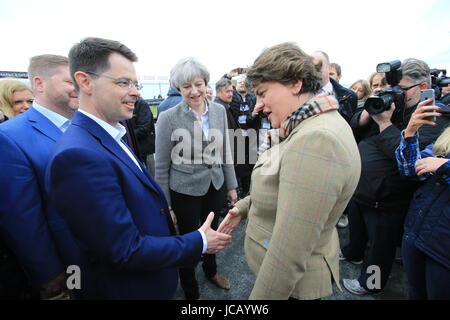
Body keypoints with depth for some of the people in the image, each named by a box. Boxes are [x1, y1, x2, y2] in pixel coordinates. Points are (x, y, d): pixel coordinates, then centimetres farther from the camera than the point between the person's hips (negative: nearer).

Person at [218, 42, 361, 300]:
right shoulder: (308, 128, 1)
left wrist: (260, 295, -21)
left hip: (292, 284, -8)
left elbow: (289, 256, -31)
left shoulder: (315, 140, -32)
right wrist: (244, 207, 4)